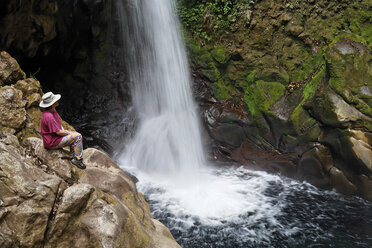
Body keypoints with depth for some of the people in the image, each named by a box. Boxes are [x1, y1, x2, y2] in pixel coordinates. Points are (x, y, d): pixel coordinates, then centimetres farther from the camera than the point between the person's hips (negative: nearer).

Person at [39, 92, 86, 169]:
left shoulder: (53, 110, 0)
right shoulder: (49, 116, -31)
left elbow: (58, 122, 17)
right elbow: (58, 132, -25)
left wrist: (64, 130, 4)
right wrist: (69, 132, -10)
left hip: (55, 136, 10)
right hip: (52, 142, -10)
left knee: (77, 135, 12)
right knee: (78, 137, -10)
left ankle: (73, 157, 11)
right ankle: (78, 159, 0)